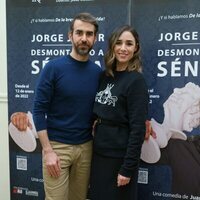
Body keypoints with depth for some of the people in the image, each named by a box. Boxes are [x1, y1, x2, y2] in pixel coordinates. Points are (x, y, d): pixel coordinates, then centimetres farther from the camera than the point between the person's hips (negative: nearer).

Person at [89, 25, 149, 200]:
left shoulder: (136, 80, -13)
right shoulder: (105, 76, 6)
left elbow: (138, 128, -17)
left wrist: (128, 167, -18)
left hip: (120, 155, -6)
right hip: (99, 150, 7)